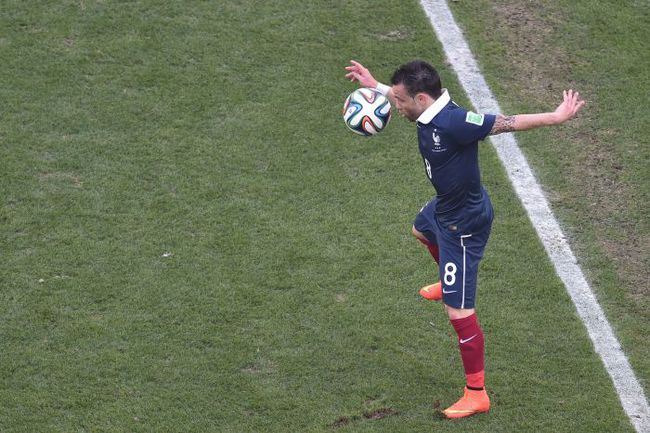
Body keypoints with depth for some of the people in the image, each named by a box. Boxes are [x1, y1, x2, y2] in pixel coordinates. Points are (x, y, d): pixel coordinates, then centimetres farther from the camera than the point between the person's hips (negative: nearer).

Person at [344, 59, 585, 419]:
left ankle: (477, 395, 7)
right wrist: (375, 86, 25)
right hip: (445, 207, 10)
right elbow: (406, 96, 17)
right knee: (421, 229, 43)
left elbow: (507, 122, -32)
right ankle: (447, 283, 73)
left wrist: (557, 117, -29)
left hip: (463, 224, -10)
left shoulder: (453, 123, -36)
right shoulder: (429, 112, -9)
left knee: (459, 312, -5)